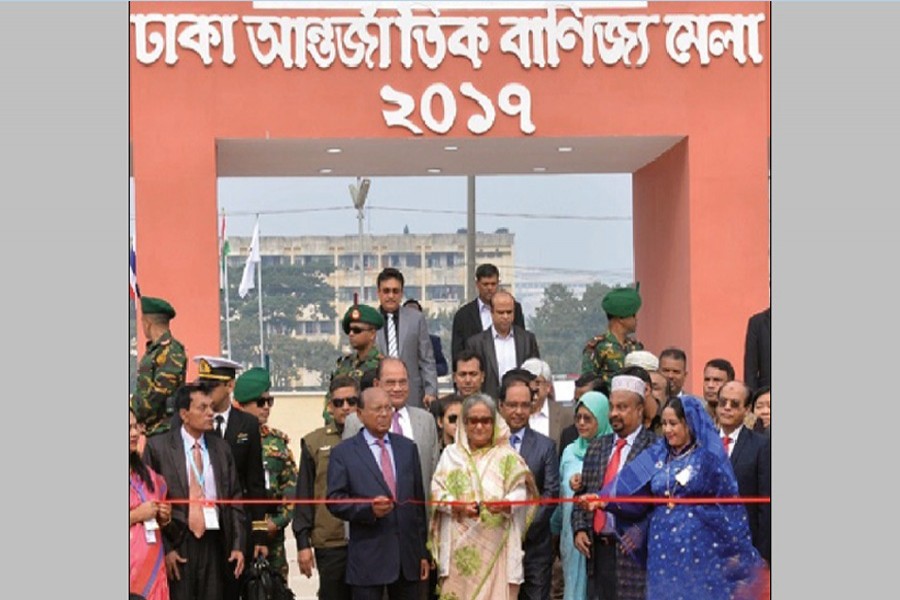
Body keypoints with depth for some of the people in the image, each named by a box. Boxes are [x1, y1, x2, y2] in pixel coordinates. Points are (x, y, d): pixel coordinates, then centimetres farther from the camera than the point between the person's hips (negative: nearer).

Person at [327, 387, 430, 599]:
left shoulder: (407, 448, 14)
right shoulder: (343, 453, 2)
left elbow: (419, 500, 14)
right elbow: (335, 501, -4)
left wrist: (423, 551, 11)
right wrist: (369, 510, -21)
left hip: (409, 556, 4)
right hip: (368, 558, -4)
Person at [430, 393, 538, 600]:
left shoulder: (507, 456, 6)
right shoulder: (451, 454, 10)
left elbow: (521, 491, -2)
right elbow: (437, 491, 3)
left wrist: (505, 504, -23)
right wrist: (458, 506, -15)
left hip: (496, 545, -1)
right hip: (460, 545, 1)